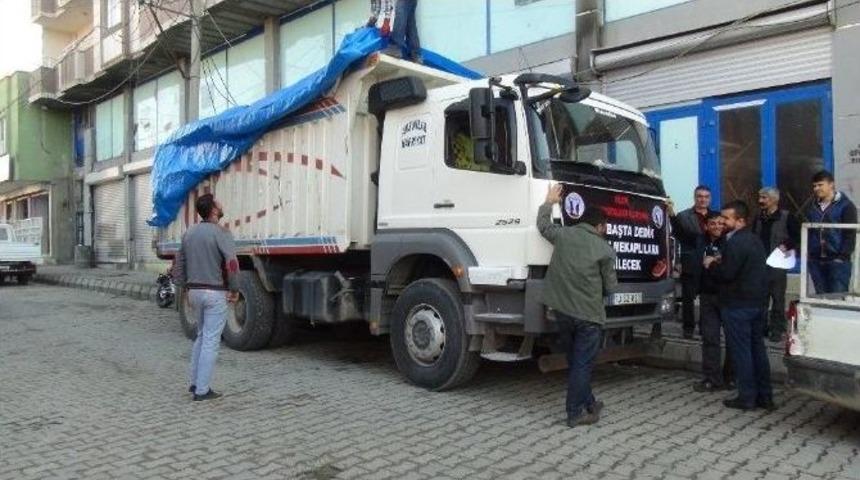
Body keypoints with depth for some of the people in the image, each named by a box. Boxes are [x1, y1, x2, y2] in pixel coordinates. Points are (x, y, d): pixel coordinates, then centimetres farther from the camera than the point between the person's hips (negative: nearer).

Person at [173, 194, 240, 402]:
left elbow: (180, 263, 15)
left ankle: (195, 382, 25)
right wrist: (235, 289, -11)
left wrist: (185, 289, 21)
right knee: (211, 341, 0)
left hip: (194, 291, 7)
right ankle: (202, 390, 4)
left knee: (202, 336, 22)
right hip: (215, 293, -7)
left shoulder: (189, 233, 10)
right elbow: (232, 263, -23)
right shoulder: (221, 233, -13)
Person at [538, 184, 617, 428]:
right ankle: (576, 413, 9)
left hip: (562, 310, 5)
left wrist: (549, 202, 35)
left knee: (576, 361, 18)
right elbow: (610, 286, 1)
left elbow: (543, 225, 22)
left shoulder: (563, 234, 1)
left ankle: (588, 403, 30)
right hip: (588, 314, -5)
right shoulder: (604, 249, -7)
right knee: (582, 365, 3)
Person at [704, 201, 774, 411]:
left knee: (741, 351, -2)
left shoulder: (735, 242, -18)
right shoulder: (754, 240, 14)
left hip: (738, 305, -9)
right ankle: (765, 396, 19)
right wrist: (720, 264, 14)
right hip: (757, 302, 9)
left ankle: (747, 397, 4)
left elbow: (727, 274, -22)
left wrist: (711, 265, -4)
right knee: (757, 348, 13)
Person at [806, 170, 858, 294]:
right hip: (816, 261, 5)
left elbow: (850, 234, -7)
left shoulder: (845, 206, -2)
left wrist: (843, 256, -15)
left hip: (837, 261, -5)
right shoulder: (813, 208, 14)